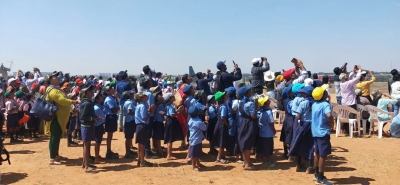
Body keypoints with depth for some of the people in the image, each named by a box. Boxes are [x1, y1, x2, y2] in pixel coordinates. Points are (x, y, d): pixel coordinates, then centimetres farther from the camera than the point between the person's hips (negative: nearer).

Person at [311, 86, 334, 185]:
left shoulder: (314, 104, 9)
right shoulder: (325, 104, -17)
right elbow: (329, 115, -36)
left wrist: (327, 121, 9)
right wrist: (332, 123, -17)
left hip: (315, 132, 8)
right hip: (323, 133, -8)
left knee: (317, 154, 19)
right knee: (323, 155, -1)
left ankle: (317, 174, 30)